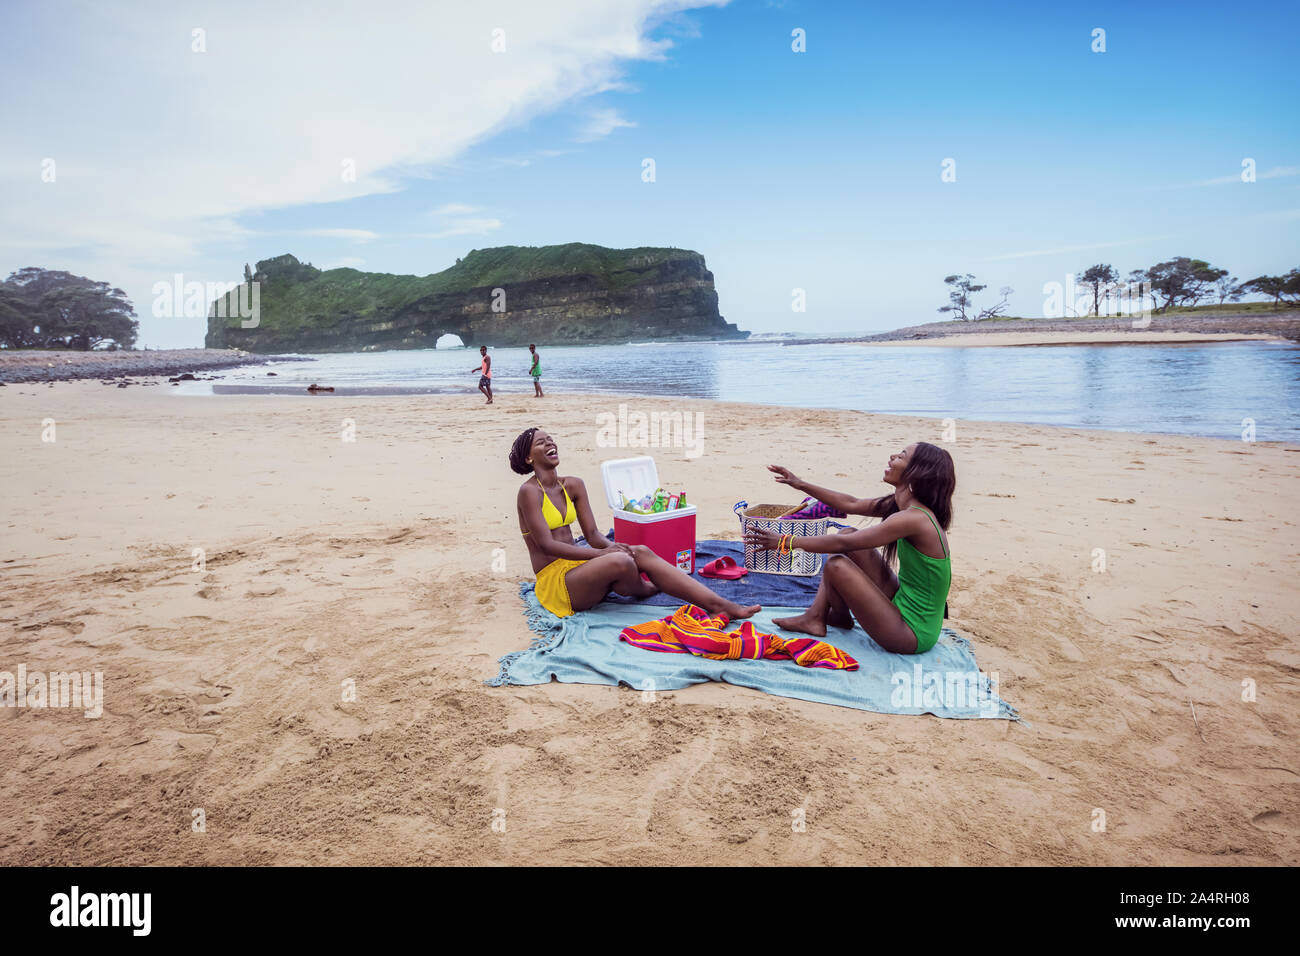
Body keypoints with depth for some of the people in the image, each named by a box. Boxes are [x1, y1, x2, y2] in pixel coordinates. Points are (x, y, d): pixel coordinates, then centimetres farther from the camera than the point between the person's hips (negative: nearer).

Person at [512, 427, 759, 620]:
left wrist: (611, 546, -16)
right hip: (554, 582, -7)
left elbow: (592, 534, 8)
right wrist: (601, 553, -24)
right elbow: (546, 545, -18)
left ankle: (717, 604, -25)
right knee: (620, 562, -31)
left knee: (641, 553, -18)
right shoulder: (529, 492, -10)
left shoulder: (573, 486, 11)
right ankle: (642, 590, 6)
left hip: (578, 565, 7)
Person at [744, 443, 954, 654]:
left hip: (914, 634, -9)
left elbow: (842, 544, -24)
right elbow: (852, 504, 13)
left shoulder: (914, 518, -26)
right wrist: (801, 484, 13)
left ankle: (840, 617, 16)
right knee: (849, 534, 6)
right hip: (902, 607, 9)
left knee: (836, 565, -17)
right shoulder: (906, 506, 1)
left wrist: (785, 542, -17)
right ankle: (815, 617, 10)